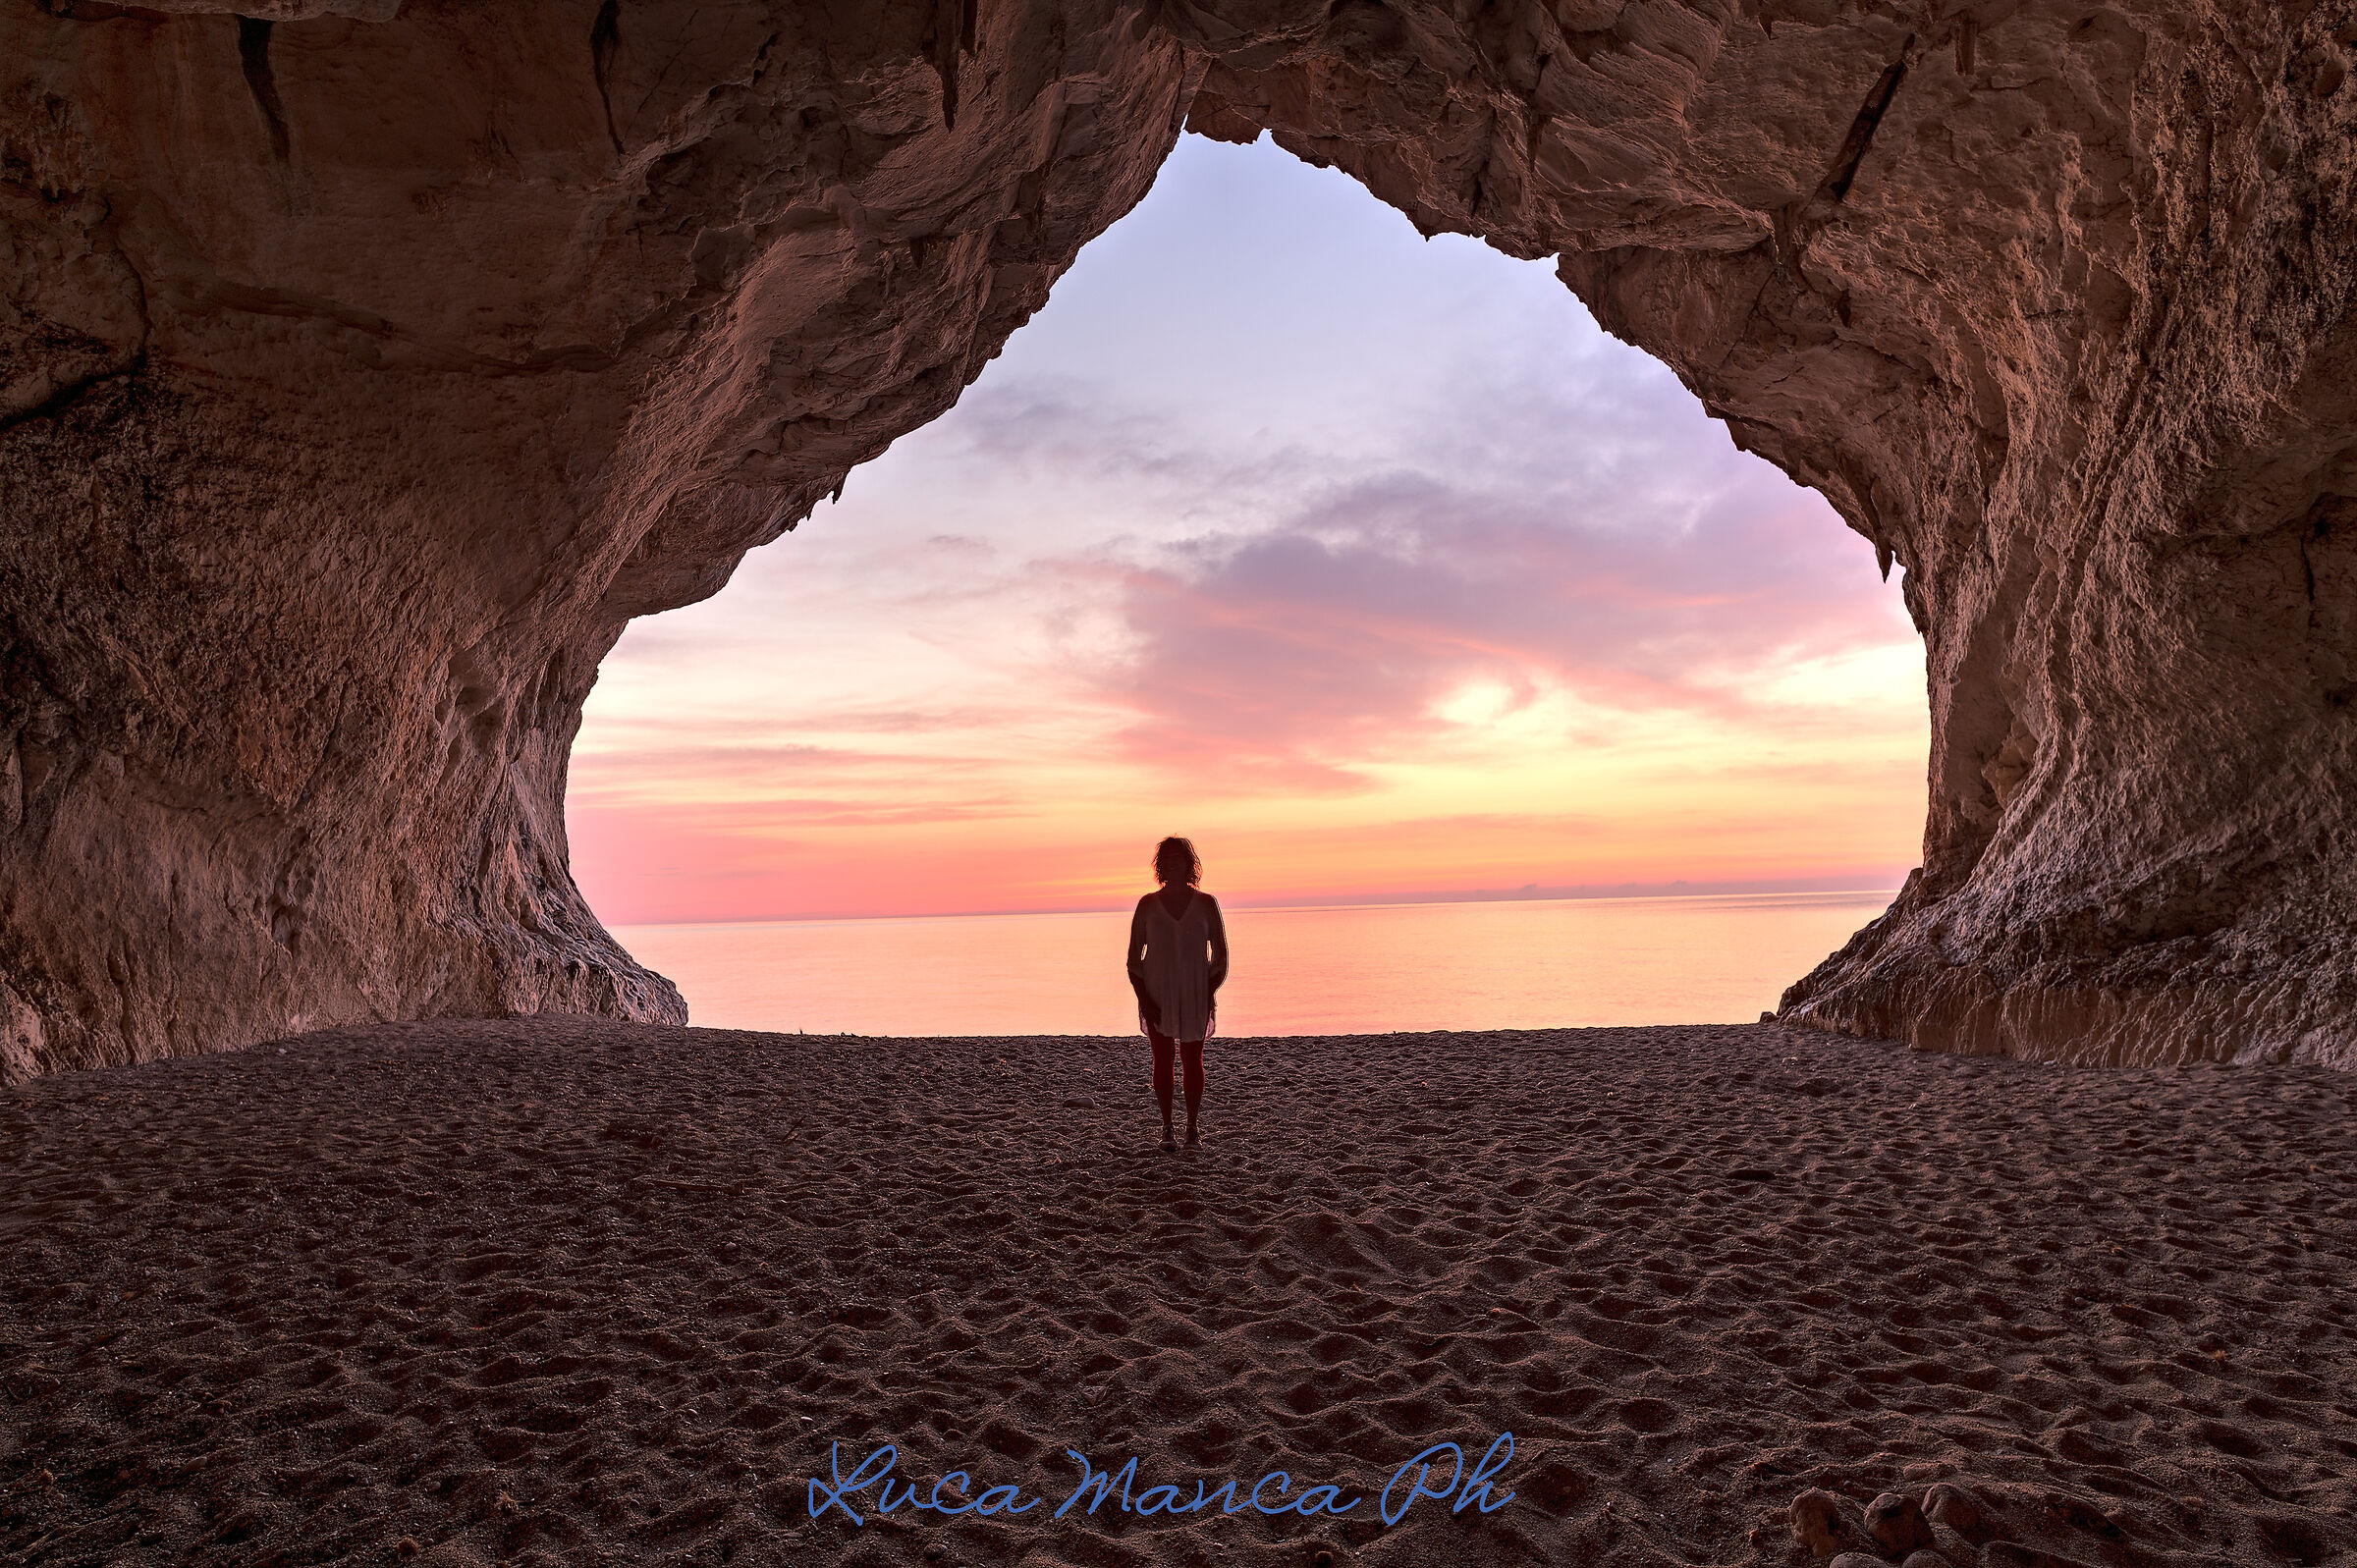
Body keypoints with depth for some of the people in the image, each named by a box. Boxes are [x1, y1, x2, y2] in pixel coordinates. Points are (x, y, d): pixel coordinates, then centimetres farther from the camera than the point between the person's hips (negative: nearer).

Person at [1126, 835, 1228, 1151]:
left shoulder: (1205, 903, 1)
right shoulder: (1148, 905, 1)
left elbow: (1220, 955, 3)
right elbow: (1134, 958, 3)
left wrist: (1210, 993, -7)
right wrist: (1143, 998, -6)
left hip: (1196, 995, 0)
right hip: (1157, 996, 0)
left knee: (1192, 1059, 4)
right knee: (1163, 1059, 1)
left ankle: (1192, 1127, 14)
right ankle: (1167, 1128, 11)